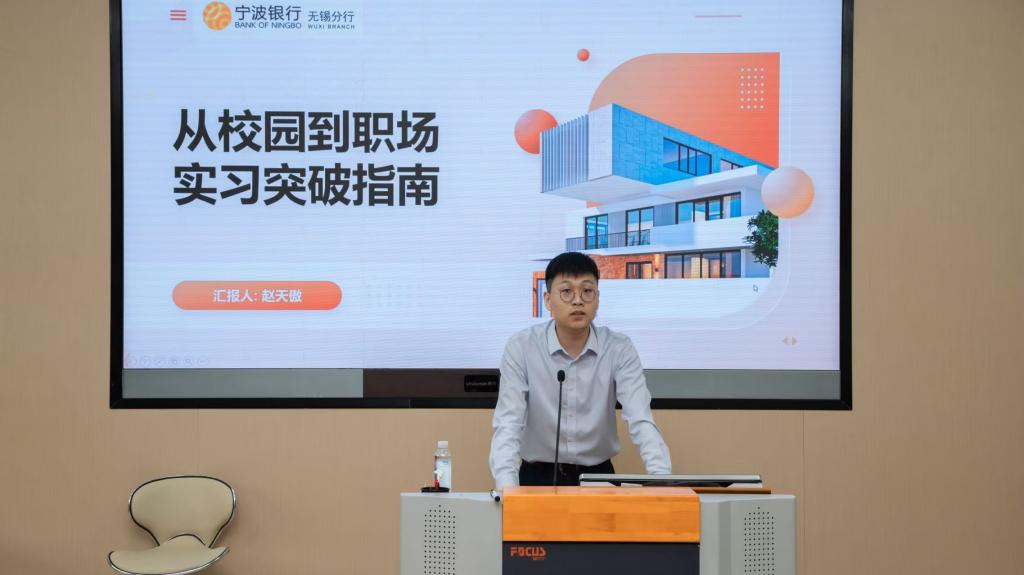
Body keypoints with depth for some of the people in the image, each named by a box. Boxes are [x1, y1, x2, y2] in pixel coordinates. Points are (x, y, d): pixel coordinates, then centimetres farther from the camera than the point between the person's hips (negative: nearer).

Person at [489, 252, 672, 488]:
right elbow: (508, 424, -18)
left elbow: (641, 422, -16)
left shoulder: (619, 349, -8)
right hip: (539, 476, -1)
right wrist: (508, 488, -35)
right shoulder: (521, 347, -11)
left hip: (598, 475, 1)